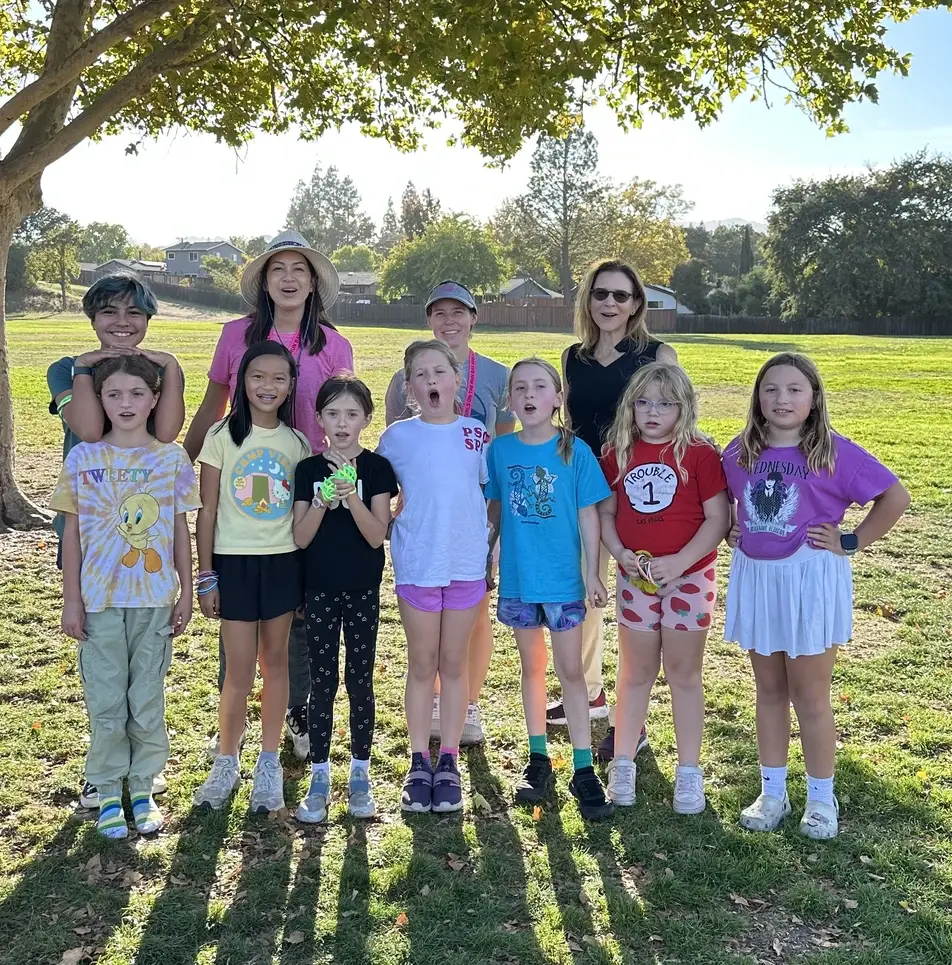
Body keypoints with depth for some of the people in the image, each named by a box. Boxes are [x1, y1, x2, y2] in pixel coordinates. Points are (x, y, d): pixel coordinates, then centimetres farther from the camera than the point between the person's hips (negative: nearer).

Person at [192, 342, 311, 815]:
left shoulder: (296, 442, 5)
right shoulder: (223, 435, -3)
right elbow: (207, 511, -2)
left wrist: (307, 575, 5)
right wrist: (205, 577, -5)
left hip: (283, 562, 2)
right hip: (234, 563, -2)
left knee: (275, 662, 9)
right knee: (240, 671, 0)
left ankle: (269, 764, 21)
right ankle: (226, 763, 19)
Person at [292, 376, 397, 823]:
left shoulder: (377, 468, -2)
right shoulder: (309, 469, 2)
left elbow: (377, 536, -8)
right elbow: (301, 538, -3)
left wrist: (353, 498, -23)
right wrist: (324, 503, -19)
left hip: (362, 589, -1)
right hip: (319, 588, 1)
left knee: (360, 680, 6)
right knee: (322, 682, 6)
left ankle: (360, 774, 18)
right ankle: (320, 776, 15)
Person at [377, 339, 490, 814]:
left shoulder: (476, 433, 2)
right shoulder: (397, 437, -2)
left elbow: (490, 492, 7)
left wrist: (491, 541, 0)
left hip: (466, 563, 1)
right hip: (417, 565, -1)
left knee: (454, 664, 10)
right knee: (422, 665, 9)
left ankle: (449, 762, 21)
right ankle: (419, 762, 20)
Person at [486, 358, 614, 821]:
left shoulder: (575, 451, -8)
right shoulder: (501, 450, -1)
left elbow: (587, 515, -4)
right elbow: (494, 511, 7)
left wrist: (593, 573, -5)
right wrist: (484, 562, 9)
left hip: (563, 578, -2)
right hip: (517, 578, 3)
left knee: (570, 670, 2)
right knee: (532, 667, 14)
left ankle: (584, 769, 11)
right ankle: (538, 758, 27)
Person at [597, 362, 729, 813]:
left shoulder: (699, 453, -9)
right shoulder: (618, 454, 2)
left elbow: (718, 518, -11)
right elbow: (606, 512, 6)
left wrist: (678, 562, -20)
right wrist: (621, 555, -11)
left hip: (689, 576, -3)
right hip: (635, 578, 3)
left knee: (684, 674, 8)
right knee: (635, 673, 13)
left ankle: (688, 772, 20)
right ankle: (623, 764, 24)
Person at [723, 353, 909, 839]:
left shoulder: (833, 452, -11)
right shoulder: (740, 451, 1)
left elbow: (895, 496, -7)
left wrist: (852, 542, -9)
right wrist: (730, 532, 5)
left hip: (810, 583, -4)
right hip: (755, 579, 4)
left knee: (809, 697, 6)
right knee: (769, 690, 15)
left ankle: (821, 798, 24)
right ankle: (772, 791, 28)